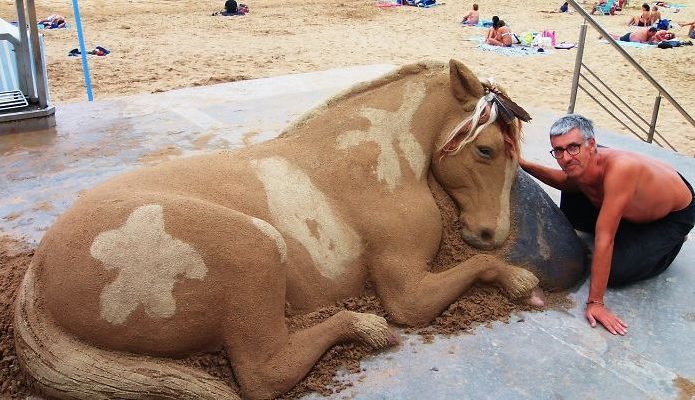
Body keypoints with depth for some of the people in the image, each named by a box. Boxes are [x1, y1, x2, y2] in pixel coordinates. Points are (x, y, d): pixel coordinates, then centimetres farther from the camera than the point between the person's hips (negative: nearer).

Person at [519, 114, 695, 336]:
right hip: (634, 207, 6)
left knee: (616, 273, -17)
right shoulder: (579, 166, -22)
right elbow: (567, 181, 6)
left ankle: (672, 243, 9)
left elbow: (604, 239, -43)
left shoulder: (619, 168, -43)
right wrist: (524, 165, -11)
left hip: (675, 214, -6)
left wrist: (595, 302, -39)